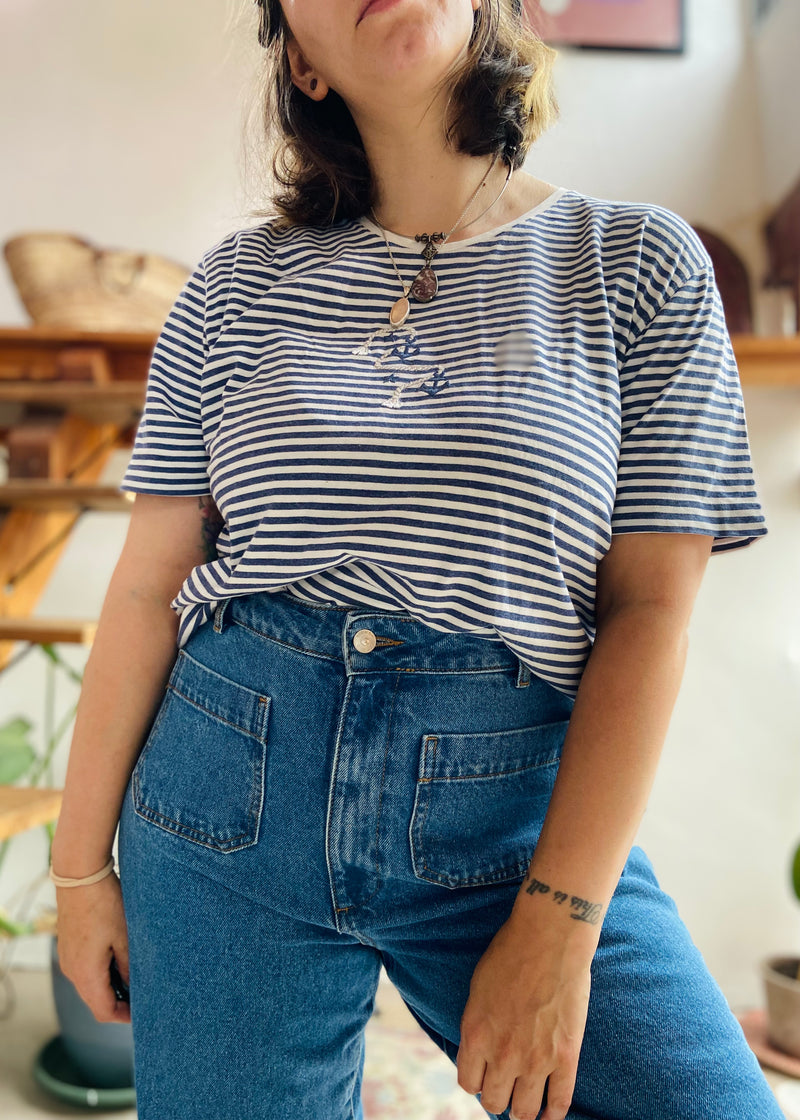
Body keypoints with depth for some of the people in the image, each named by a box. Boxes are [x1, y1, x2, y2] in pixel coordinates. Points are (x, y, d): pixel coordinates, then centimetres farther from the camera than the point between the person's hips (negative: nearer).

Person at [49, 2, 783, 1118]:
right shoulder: (240, 283, 5)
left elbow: (652, 609, -5)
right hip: (232, 799, 2)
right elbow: (148, 586, 4)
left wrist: (560, 923, -10)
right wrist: (82, 860, 6)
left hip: (521, 808, 0)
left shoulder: (644, 263, 1)